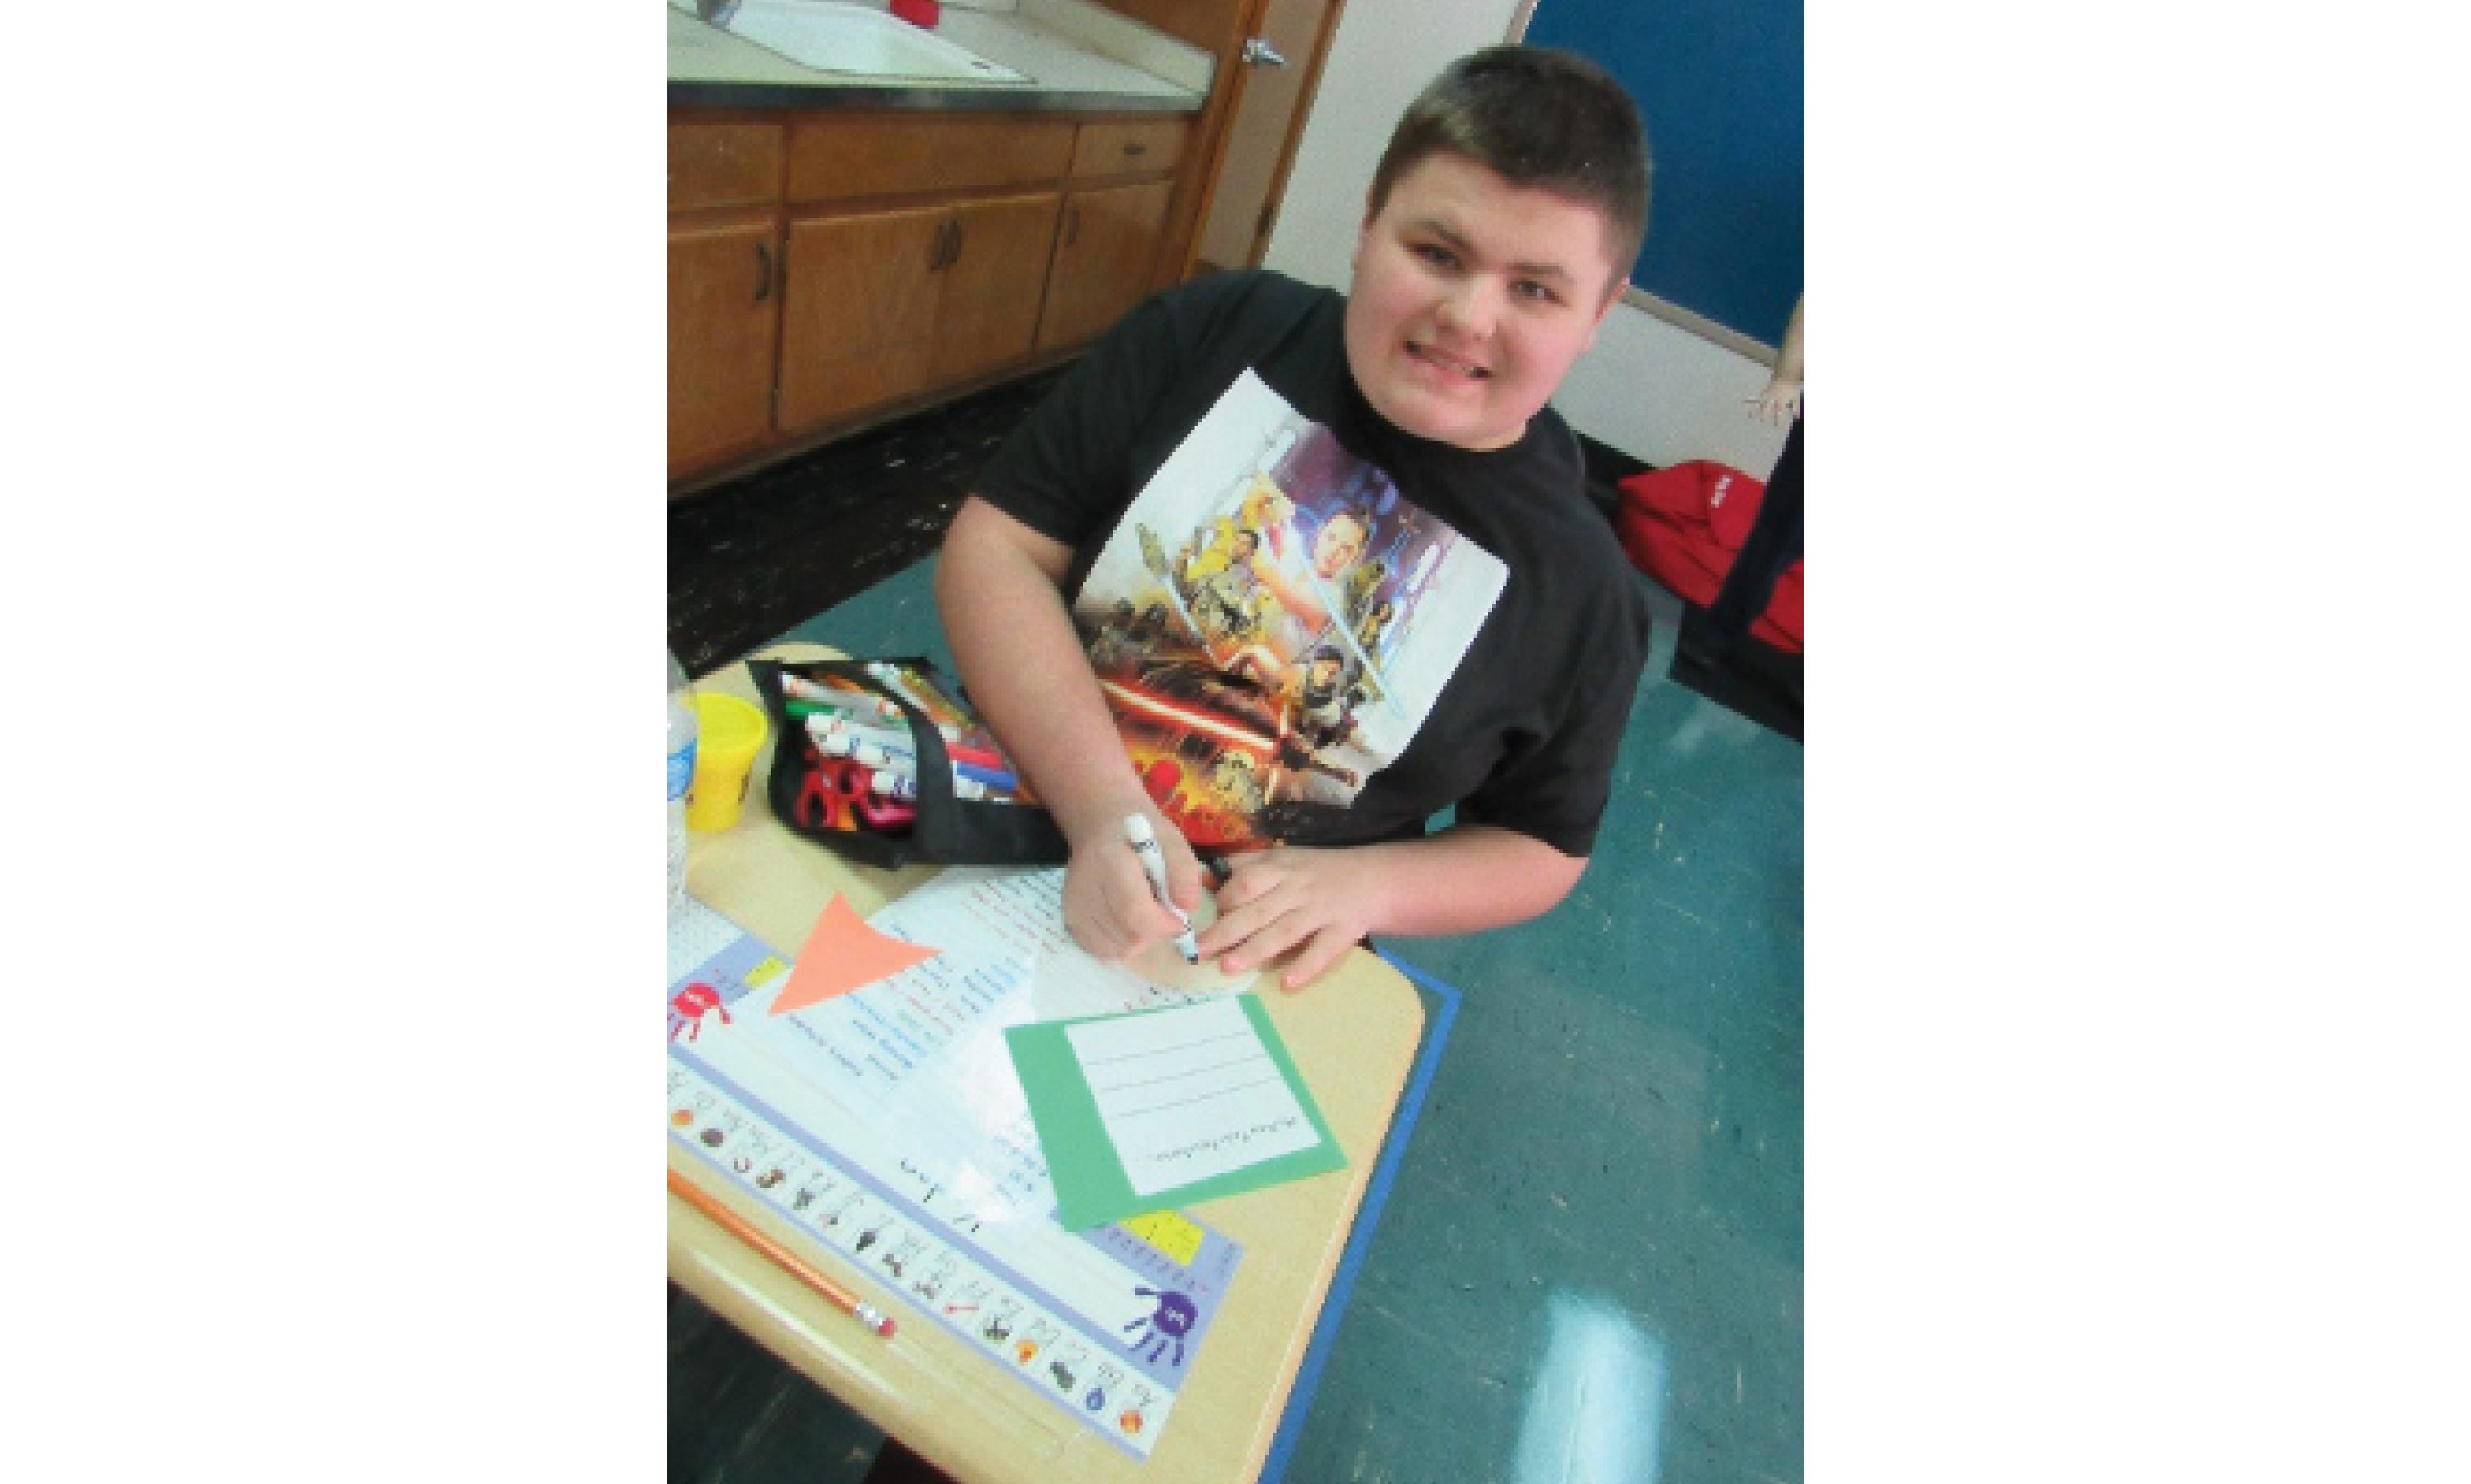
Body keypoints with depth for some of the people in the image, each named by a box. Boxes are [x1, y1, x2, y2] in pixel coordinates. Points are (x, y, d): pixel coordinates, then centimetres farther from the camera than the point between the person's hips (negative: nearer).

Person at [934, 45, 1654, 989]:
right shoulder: (1218, 333, -6)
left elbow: (1542, 848, 7)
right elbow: (996, 544, -8)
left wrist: (1363, 885, -13)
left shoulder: (1578, 588, -5)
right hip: (1008, 825, 1)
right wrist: (1103, 807, -22)